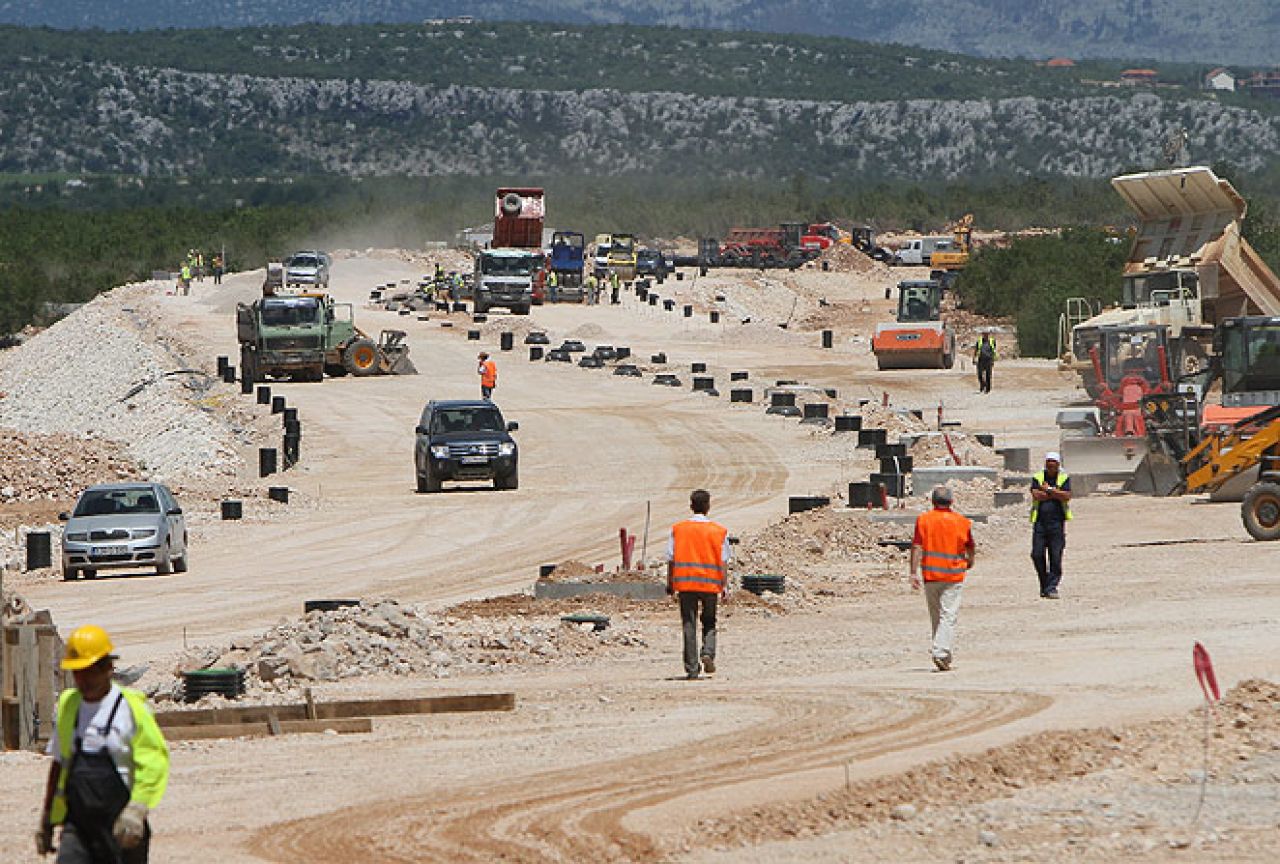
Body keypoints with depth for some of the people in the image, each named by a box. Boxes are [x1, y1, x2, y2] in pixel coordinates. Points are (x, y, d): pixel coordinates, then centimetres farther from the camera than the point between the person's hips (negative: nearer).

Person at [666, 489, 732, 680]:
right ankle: (708, 653, -6)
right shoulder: (719, 531, 0)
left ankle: (691, 669, -2)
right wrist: (724, 585, 4)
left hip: (685, 582, 0)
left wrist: (670, 584, 8)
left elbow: (671, 559, 2)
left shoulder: (678, 529, 1)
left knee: (689, 625, 2)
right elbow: (723, 562, -1)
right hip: (711, 583, 0)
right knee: (709, 622, 17)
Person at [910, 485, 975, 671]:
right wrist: (969, 562, 35)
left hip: (930, 574, 1)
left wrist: (914, 573, -8)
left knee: (936, 617, 14)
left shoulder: (923, 519, -1)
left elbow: (917, 547, -8)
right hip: (954, 575, -1)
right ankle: (941, 652, -21)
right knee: (948, 616, -6)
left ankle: (941, 653, 20)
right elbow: (970, 548, 14)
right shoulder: (962, 521, 2)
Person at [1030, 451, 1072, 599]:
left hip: (1057, 522, -1)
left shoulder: (1064, 478, 7)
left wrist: (1048, 490, -7)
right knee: (1037, 555, -2)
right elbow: (1036, 495, -7)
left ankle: (1052, 588, -1)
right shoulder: (1037, 477, 9)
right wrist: (1056, 493, -6)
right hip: (1040, 522, 1)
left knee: (1055, 557, -5)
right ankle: (1044, 584, 15)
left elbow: (1067, 496, -9)